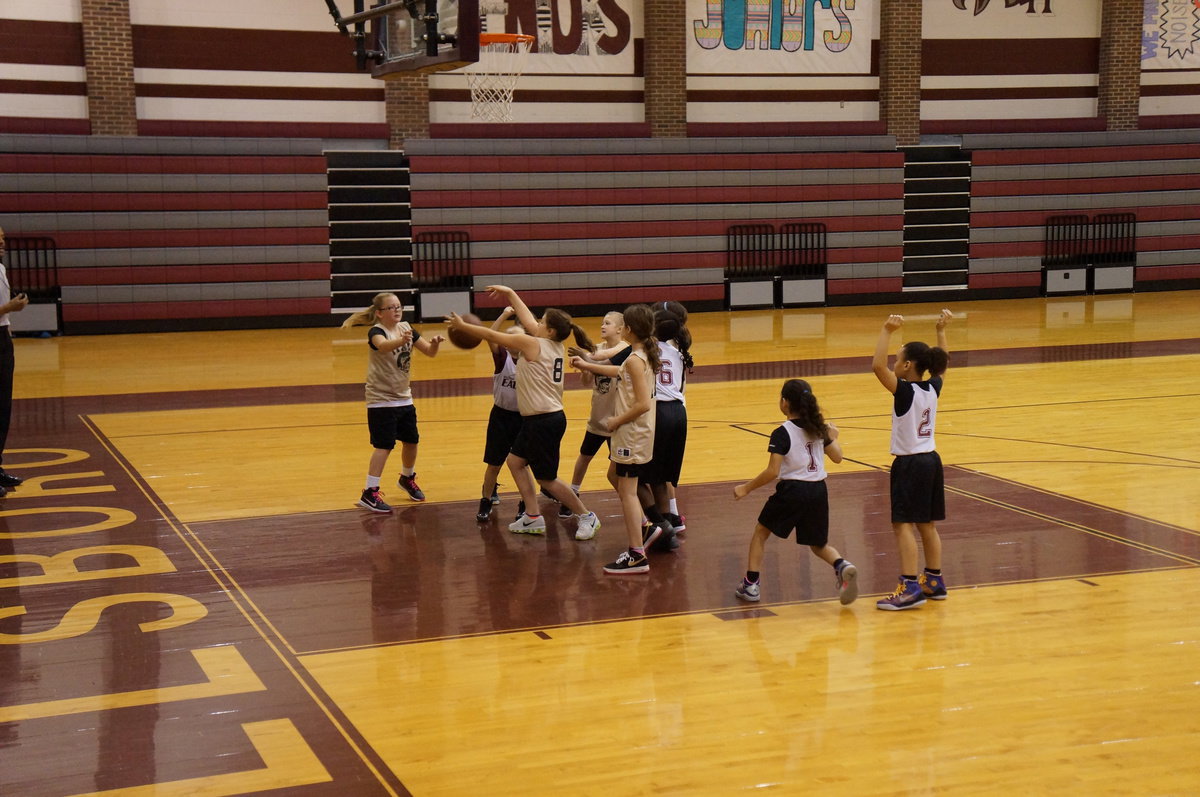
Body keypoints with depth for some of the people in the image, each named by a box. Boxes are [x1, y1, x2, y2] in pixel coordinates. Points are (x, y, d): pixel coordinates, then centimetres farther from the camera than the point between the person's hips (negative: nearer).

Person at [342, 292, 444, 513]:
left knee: (411, 441, 15)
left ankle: (407, 478, 40)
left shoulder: (405, 328, 2)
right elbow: (383, 346, -41)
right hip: (381, 399, -7)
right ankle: (369, 493, -7)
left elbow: (430, 352, 2)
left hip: (404, 397, 7)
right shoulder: (376, 331, -17)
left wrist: (435, 343, -21)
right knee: (384, 445, -12)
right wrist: (401, 341, -61)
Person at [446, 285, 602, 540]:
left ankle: (586, 516, 13)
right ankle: (533, 518, 21)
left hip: (544, 421, -9)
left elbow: (491, 335, -8)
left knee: (546, 478, 2)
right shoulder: (555, 346, 5)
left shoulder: (533, 344, -16)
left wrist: (462, 325, 3)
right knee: (515, 461, 18)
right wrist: (510, 293, 26)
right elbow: (528, 321, 19)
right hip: (536, 418, 9)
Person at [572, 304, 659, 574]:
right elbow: (621, 372, 28)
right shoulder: (644, 355, 8)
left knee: (627, 491, -5)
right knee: (625, 487, 21)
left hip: (632, 434, -9)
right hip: (636, 433, 9)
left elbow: (643, 404, -27)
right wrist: (587, 365, 36)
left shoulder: (634, 359, -20)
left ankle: (637, 556, -5)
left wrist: (617, 421, -15)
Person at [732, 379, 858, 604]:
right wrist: (833, 438, 32)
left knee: (761, 532, 17)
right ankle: (843, 566, -13)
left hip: (792, 490, -5)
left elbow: (772, 472, -17)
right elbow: (837, 457, 13)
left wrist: (747, 488, -6)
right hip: (818, 490, 5)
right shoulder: (819, 428, 5)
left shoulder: (782, 433, -12)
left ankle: (750, 585, 15)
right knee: (818, 545, 18)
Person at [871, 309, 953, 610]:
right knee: (926, 524, 15)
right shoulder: (933, 388, 3)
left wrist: (887, 331, -29)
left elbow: (877, 366, -29)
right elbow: (942, 362, 23)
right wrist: (941, 330, 23)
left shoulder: (905, 391, -18)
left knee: (903, 524, -7)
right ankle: (934, 581, 22)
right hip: (931, 460, 8)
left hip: (909, 464, -8)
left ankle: (910, 587, -12)